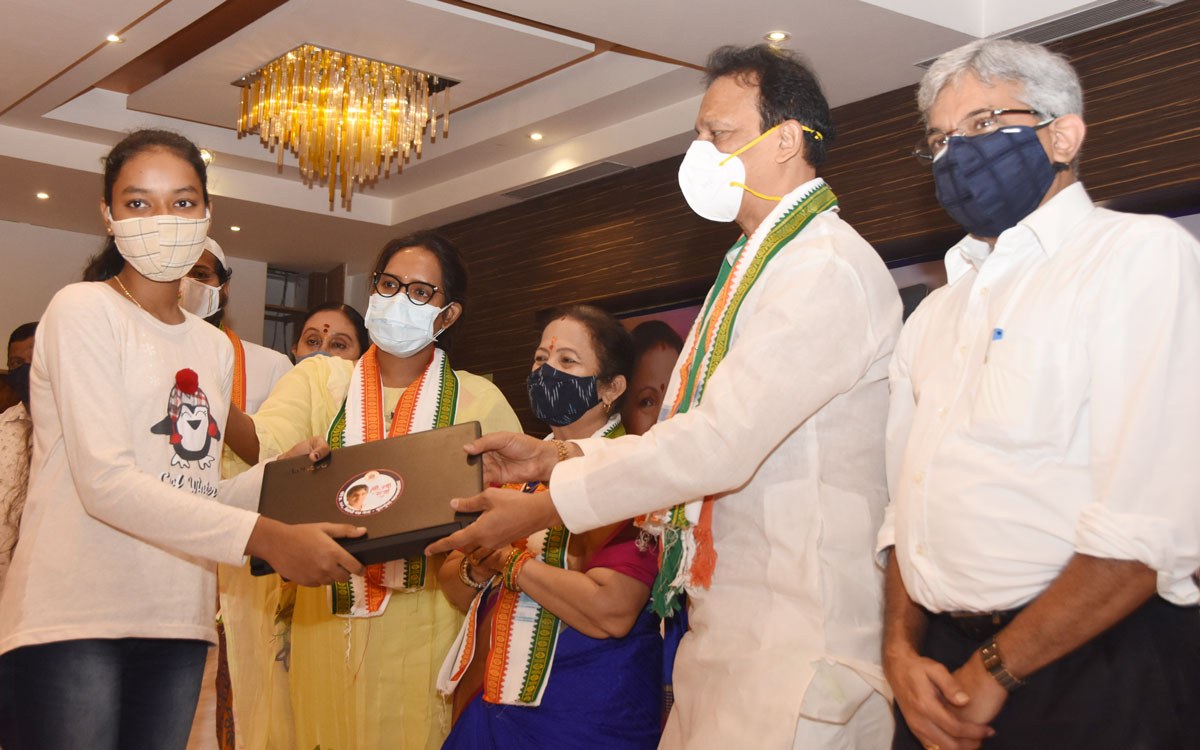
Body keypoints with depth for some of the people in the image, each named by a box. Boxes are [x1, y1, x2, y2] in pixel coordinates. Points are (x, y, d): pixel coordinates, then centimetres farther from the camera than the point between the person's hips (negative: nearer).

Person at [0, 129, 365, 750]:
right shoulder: (83, 311, -5)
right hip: (71, 623, -6)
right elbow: (105, 483, -16)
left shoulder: (214, 347, 17)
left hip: (177, 625, 6)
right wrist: (267, 539, -21)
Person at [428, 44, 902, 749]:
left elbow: (721, 443, -22)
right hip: (728, 624, 9)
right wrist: (556, 456, 10)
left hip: (798, 639, -9)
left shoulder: (828, 268, -15)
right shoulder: (759, 265, 20)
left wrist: (542, 507, -15)